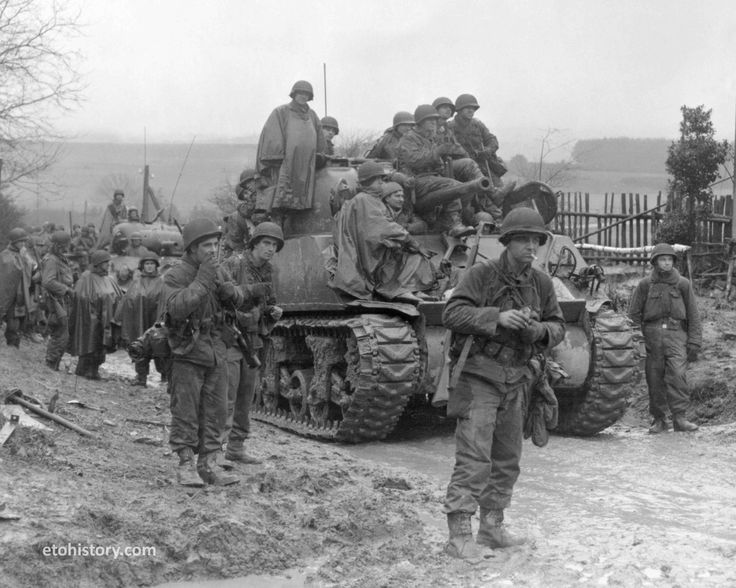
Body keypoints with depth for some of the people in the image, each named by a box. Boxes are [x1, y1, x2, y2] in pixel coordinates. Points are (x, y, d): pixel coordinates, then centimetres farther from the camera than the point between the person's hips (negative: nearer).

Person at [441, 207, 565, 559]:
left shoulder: (541, 283, 8)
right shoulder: (481, 274, -9)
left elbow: (558, 327, 12)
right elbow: (452, 314, -17)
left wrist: (539, 330, -11)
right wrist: (497, 317, -28)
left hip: (516, 379, 6)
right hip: (479, 375, -6)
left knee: (507, 458, 12)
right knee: (473, 457, -12)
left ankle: (492, 527, 25)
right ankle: (459, 536, -11)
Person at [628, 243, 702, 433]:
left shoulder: (683, 284, 6)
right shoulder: (645, 285, 5)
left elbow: (693, 315, 8)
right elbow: (634, 313, 11)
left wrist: (694, 343, 3)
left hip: (676, 334, -1)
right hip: (652, 335, 1)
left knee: (677, 374, -17)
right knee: (655, 379, 2)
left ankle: (679, 417, -16)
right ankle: (659, 419, 12)